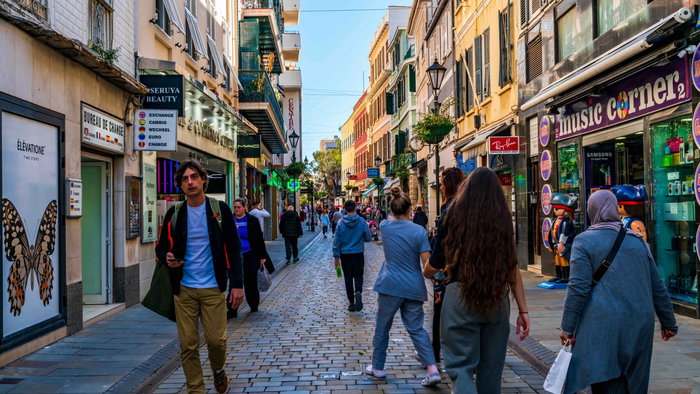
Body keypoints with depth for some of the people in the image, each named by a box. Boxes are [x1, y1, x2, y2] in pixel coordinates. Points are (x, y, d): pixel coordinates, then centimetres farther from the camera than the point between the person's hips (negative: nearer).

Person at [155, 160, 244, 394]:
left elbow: (233, 248, -1)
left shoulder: (220, 210, -1)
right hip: (183, 289, 2)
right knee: (188, 346, 3)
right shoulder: (174, 213, 5)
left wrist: (237, 284, -7)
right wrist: (167, 257, -11)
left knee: (216, 340, -2)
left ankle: (218, 370, 31)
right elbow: (161, 246, 14)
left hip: (213, 288, -2)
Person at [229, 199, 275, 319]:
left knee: (250, 282, 8)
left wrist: (262, 256, -4)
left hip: (249, 256, -2)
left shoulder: (252, 220, -1)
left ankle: (254, 305, 28)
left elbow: (259, 239, 0)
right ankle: (232, 310, 1)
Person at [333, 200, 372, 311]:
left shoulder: (340, 223, -7)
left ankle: (351, 303, 12)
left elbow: (337, 241, -4)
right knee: (358, 275, 9)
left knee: (348, 277, 10)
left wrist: (336, 256, 3)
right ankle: (358, 292, -21)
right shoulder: (362, 221, -8)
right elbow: (368, 238, -1)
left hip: (345, 254, 1)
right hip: (358, 253, -1)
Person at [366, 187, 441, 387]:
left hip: (390, 285, 0)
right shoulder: (419, 230, -7)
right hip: (414, 287, 0)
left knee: (382, 327, 13)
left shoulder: (385, 226, -1)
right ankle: (432, 369, -1)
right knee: (416, 328, 9)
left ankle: (377, 367, 25)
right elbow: (427, 262, -9)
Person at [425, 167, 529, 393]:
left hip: (461, 295, -3)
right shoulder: (503, 218, 5)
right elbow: (512, 266, 3)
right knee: (491, 368, 15)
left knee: (461, 366, 0)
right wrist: (523, 309, 7)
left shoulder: (455, 214, -2)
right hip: (497, 298, 4)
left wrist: (428, 273, 24)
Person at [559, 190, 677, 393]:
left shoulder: (584, 241, -4)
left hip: (603, 326, -5)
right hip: (640, 326, 5)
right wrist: (668, 323, 23)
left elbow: (578, 288, -12)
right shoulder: (637, 241, 11)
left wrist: (568, 327, -8)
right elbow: (657, 287, 14)